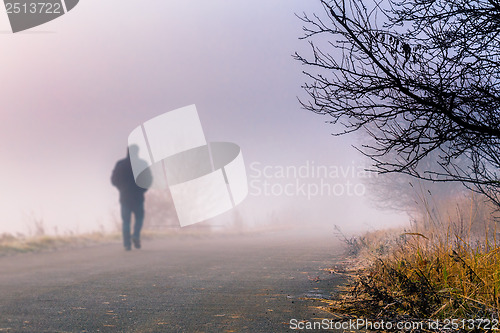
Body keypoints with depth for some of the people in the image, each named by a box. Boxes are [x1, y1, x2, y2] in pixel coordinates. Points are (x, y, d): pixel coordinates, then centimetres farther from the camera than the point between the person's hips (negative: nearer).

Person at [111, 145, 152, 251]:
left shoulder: (120, 164, 2)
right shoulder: (142, 164, -1)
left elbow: (114, 180, 2)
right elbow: (149, 180, -2)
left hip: (125, 197, 1)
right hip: (138, 197, -1)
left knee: (126, 221, 5)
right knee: (139, 218, 13)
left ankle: (127, 243, -2)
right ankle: (136, 236, -11)